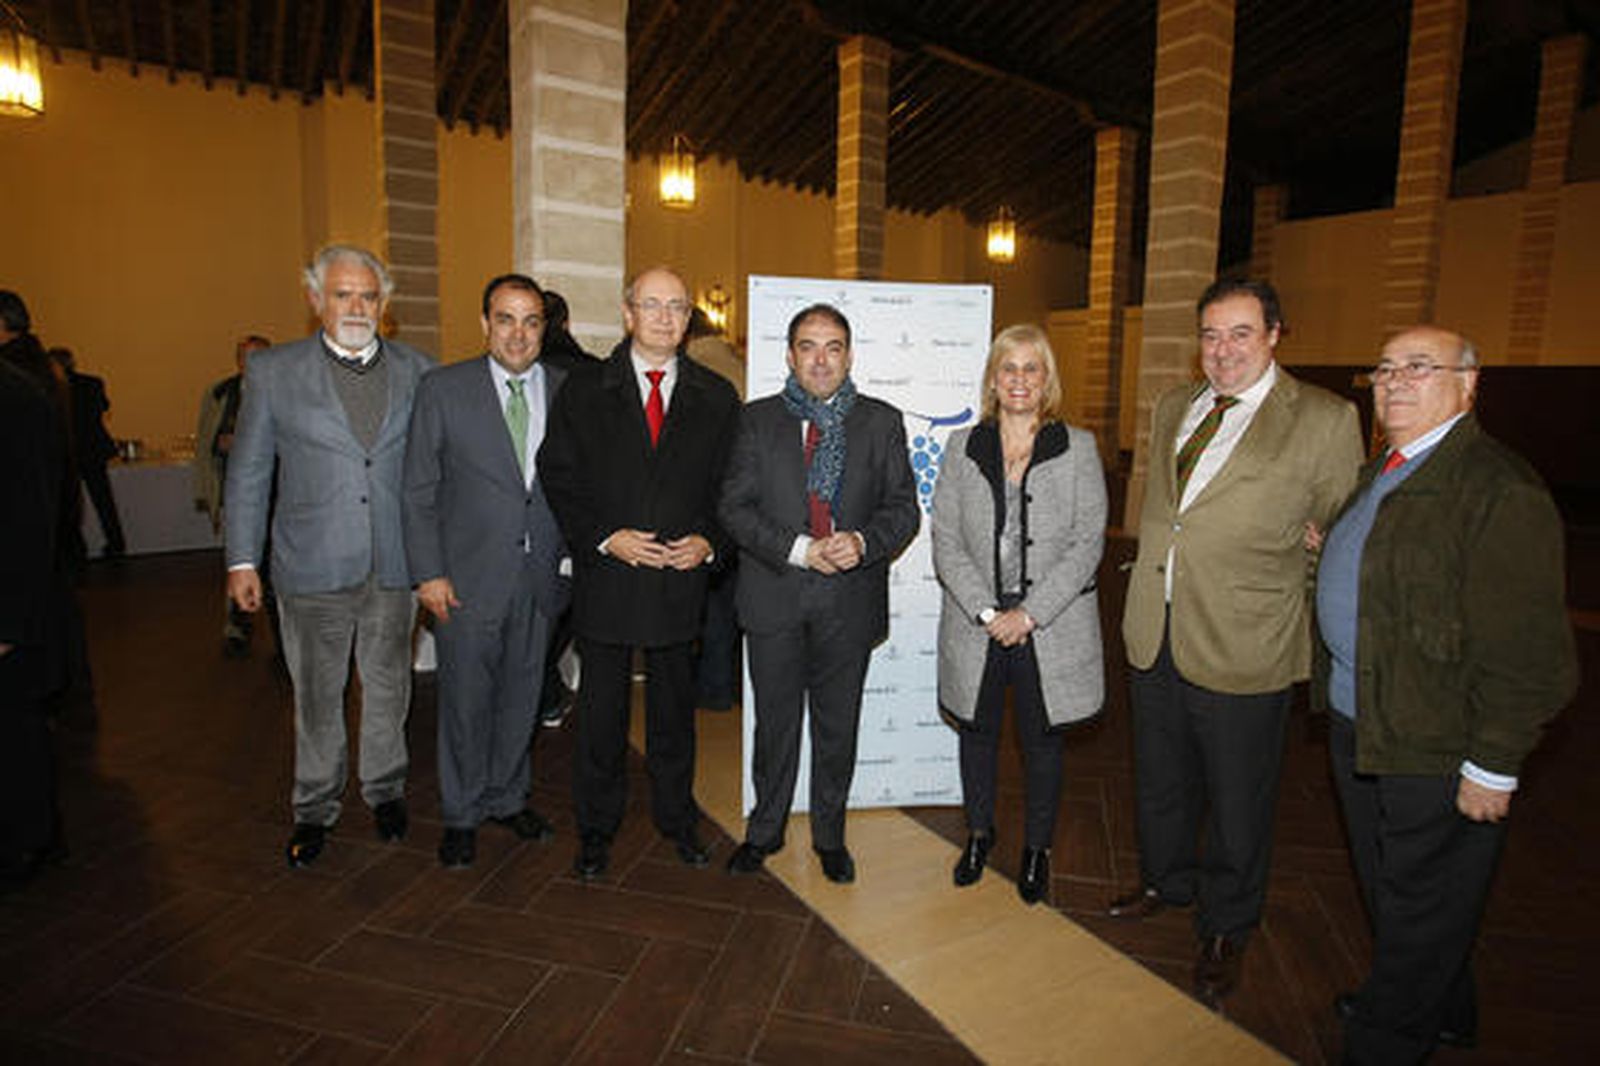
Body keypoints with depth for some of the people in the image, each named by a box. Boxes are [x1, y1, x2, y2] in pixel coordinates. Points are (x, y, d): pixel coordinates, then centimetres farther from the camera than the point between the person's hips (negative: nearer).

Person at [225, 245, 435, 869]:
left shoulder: (416, 371, 3)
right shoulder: (273, 372, 0)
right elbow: (247, 472, 4)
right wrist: (242, 559, 1)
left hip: (396, 565, 1)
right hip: (313, 568, -1)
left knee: (388, 687, 15)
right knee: (316, 696, 12)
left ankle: (384, 789, 35)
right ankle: (315, 809, 31)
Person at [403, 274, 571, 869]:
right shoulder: (442, 389, -3)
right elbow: (419, 490, -2)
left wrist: (575, 555, -1)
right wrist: (428, 573, -7)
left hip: (541, 577, 2)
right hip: (468, 577, -2)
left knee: (522, 694, 15)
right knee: (466, 699, 9)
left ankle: (508, 797, 35)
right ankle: (462, 815, 28)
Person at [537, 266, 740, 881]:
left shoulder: (716, 398, 5)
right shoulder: (583, 392, 1)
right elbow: (557, 477, -1)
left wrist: (709, 542, -10)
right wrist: (604, 538, -12)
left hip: (681, 578, 1)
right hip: (605, 577, -1)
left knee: (675, 708, 16)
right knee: (601, 711, 11)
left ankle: (677, 818, 35)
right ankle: (596, 830, 30)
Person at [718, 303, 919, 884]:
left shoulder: (882, 422, 5)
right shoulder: (758, 419, 3)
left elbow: (903, 508, 3)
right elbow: (735, 506, -4)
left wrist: (863, 543, -17)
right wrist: (799, 549, -16)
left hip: (850, 601, 1)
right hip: (774, 596, 0)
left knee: (838, 726, 13)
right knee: (774, 722, 13)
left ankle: (829, 835, 34)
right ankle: (765, 830, 34)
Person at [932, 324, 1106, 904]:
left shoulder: (1078, 448, -1)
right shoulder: (963, 447, 3)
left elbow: (1088, 542, -6)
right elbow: (945, 541, -2)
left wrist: (1029, 614, -13)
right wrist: (986, 611, -11)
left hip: (1050, 628, -1)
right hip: (975, 624, 2)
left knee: (1042, 739, 12)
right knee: (978, 731, 16)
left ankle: (1037, 848, 33)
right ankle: (979, 833, 39)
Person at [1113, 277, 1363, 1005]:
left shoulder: (1324, 420, -8)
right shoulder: (1173, 407, 8)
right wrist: (1147, 598, 11)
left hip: (1242, 648, -5)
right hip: (1155, 637, 5)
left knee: (1237, 801, 13)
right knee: (1161, 782, 22)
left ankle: (1225, 931, 36)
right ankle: (1167, 881, 47)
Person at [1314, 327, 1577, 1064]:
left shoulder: (1500, 491, -21)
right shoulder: (1381, 473, 9)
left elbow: (1529, 653, -22)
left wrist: (1493, 769, -20)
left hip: (1436, 754, -9)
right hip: (1359, 728, 9)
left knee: (1420, 907, 12)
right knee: (1385, 887, 26)